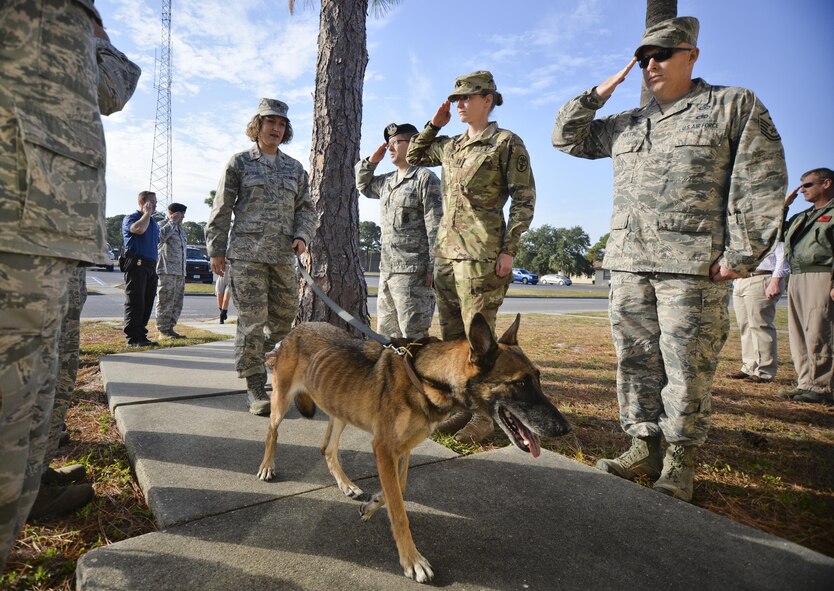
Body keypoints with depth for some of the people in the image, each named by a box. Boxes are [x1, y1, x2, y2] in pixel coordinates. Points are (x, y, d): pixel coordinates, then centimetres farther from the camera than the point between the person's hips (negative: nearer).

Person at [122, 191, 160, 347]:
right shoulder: (130, 218, 0)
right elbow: (139, 229, -24)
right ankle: (133, 338, -6)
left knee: (147, 303, 7)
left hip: (151, 266, 7)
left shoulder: (154, 223, 23)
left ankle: (141, 336, 13)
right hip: (136, 265, -7)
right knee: (135, 302, -8)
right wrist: (147, 214, -7)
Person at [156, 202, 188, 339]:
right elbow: (161, 236, -28)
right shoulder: (162, 225, -3)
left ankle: (170, 328, 17)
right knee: (165, 301, -4)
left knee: (177, 303, 10)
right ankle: (162, 329, 2)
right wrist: (173, 221, -16)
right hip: (167, 270, -8)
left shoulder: (180, 228, 22)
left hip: (180, 271, 8)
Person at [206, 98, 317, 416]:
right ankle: (255, 386, 2)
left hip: (284, 256, 4)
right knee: (252, 320, -6)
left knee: (284, 318, 8)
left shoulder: (295, 168, 16)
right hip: (246, 252, -4)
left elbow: (306, 208, 15)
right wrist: (216, 249, 0)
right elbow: (222, 209, 5)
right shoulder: (239, 162, 7)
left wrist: (302, 236, -4)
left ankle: (250, 357, 35)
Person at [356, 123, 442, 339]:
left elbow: (436, 228, -13)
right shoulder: (387, 181, 17)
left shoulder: (426, 178, -7)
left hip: (413, 272, -8)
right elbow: (363, 185, 37)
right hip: (387, 271, 9)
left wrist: (433, 268, -19)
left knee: (413, 337, -5)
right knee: (385, 335, 15)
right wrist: (370, 161, 18)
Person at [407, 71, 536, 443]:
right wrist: (435, 124, 19)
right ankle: (461, 407, 20)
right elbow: (414, 156, 33)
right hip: (446, 250, 7)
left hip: (481, 252, -7)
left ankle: (483, 417, 6)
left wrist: (508, 249, -13)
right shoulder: (451, 146, 19)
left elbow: (524, 200, -5)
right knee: (450, 335, 9)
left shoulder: (507, 143, 0)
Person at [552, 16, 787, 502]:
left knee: (687, 371, 0)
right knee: (636, 363, 9)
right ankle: (644, 448, 22)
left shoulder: (735, 106, 7)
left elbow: (760, 183, -1)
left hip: (694, 268, -5)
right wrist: (597, 95, 12)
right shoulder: (625, 125, 20)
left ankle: (680, 463, 15)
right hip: (629, 266, 5)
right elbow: (568, 137, 25)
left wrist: (742, 253, -10)